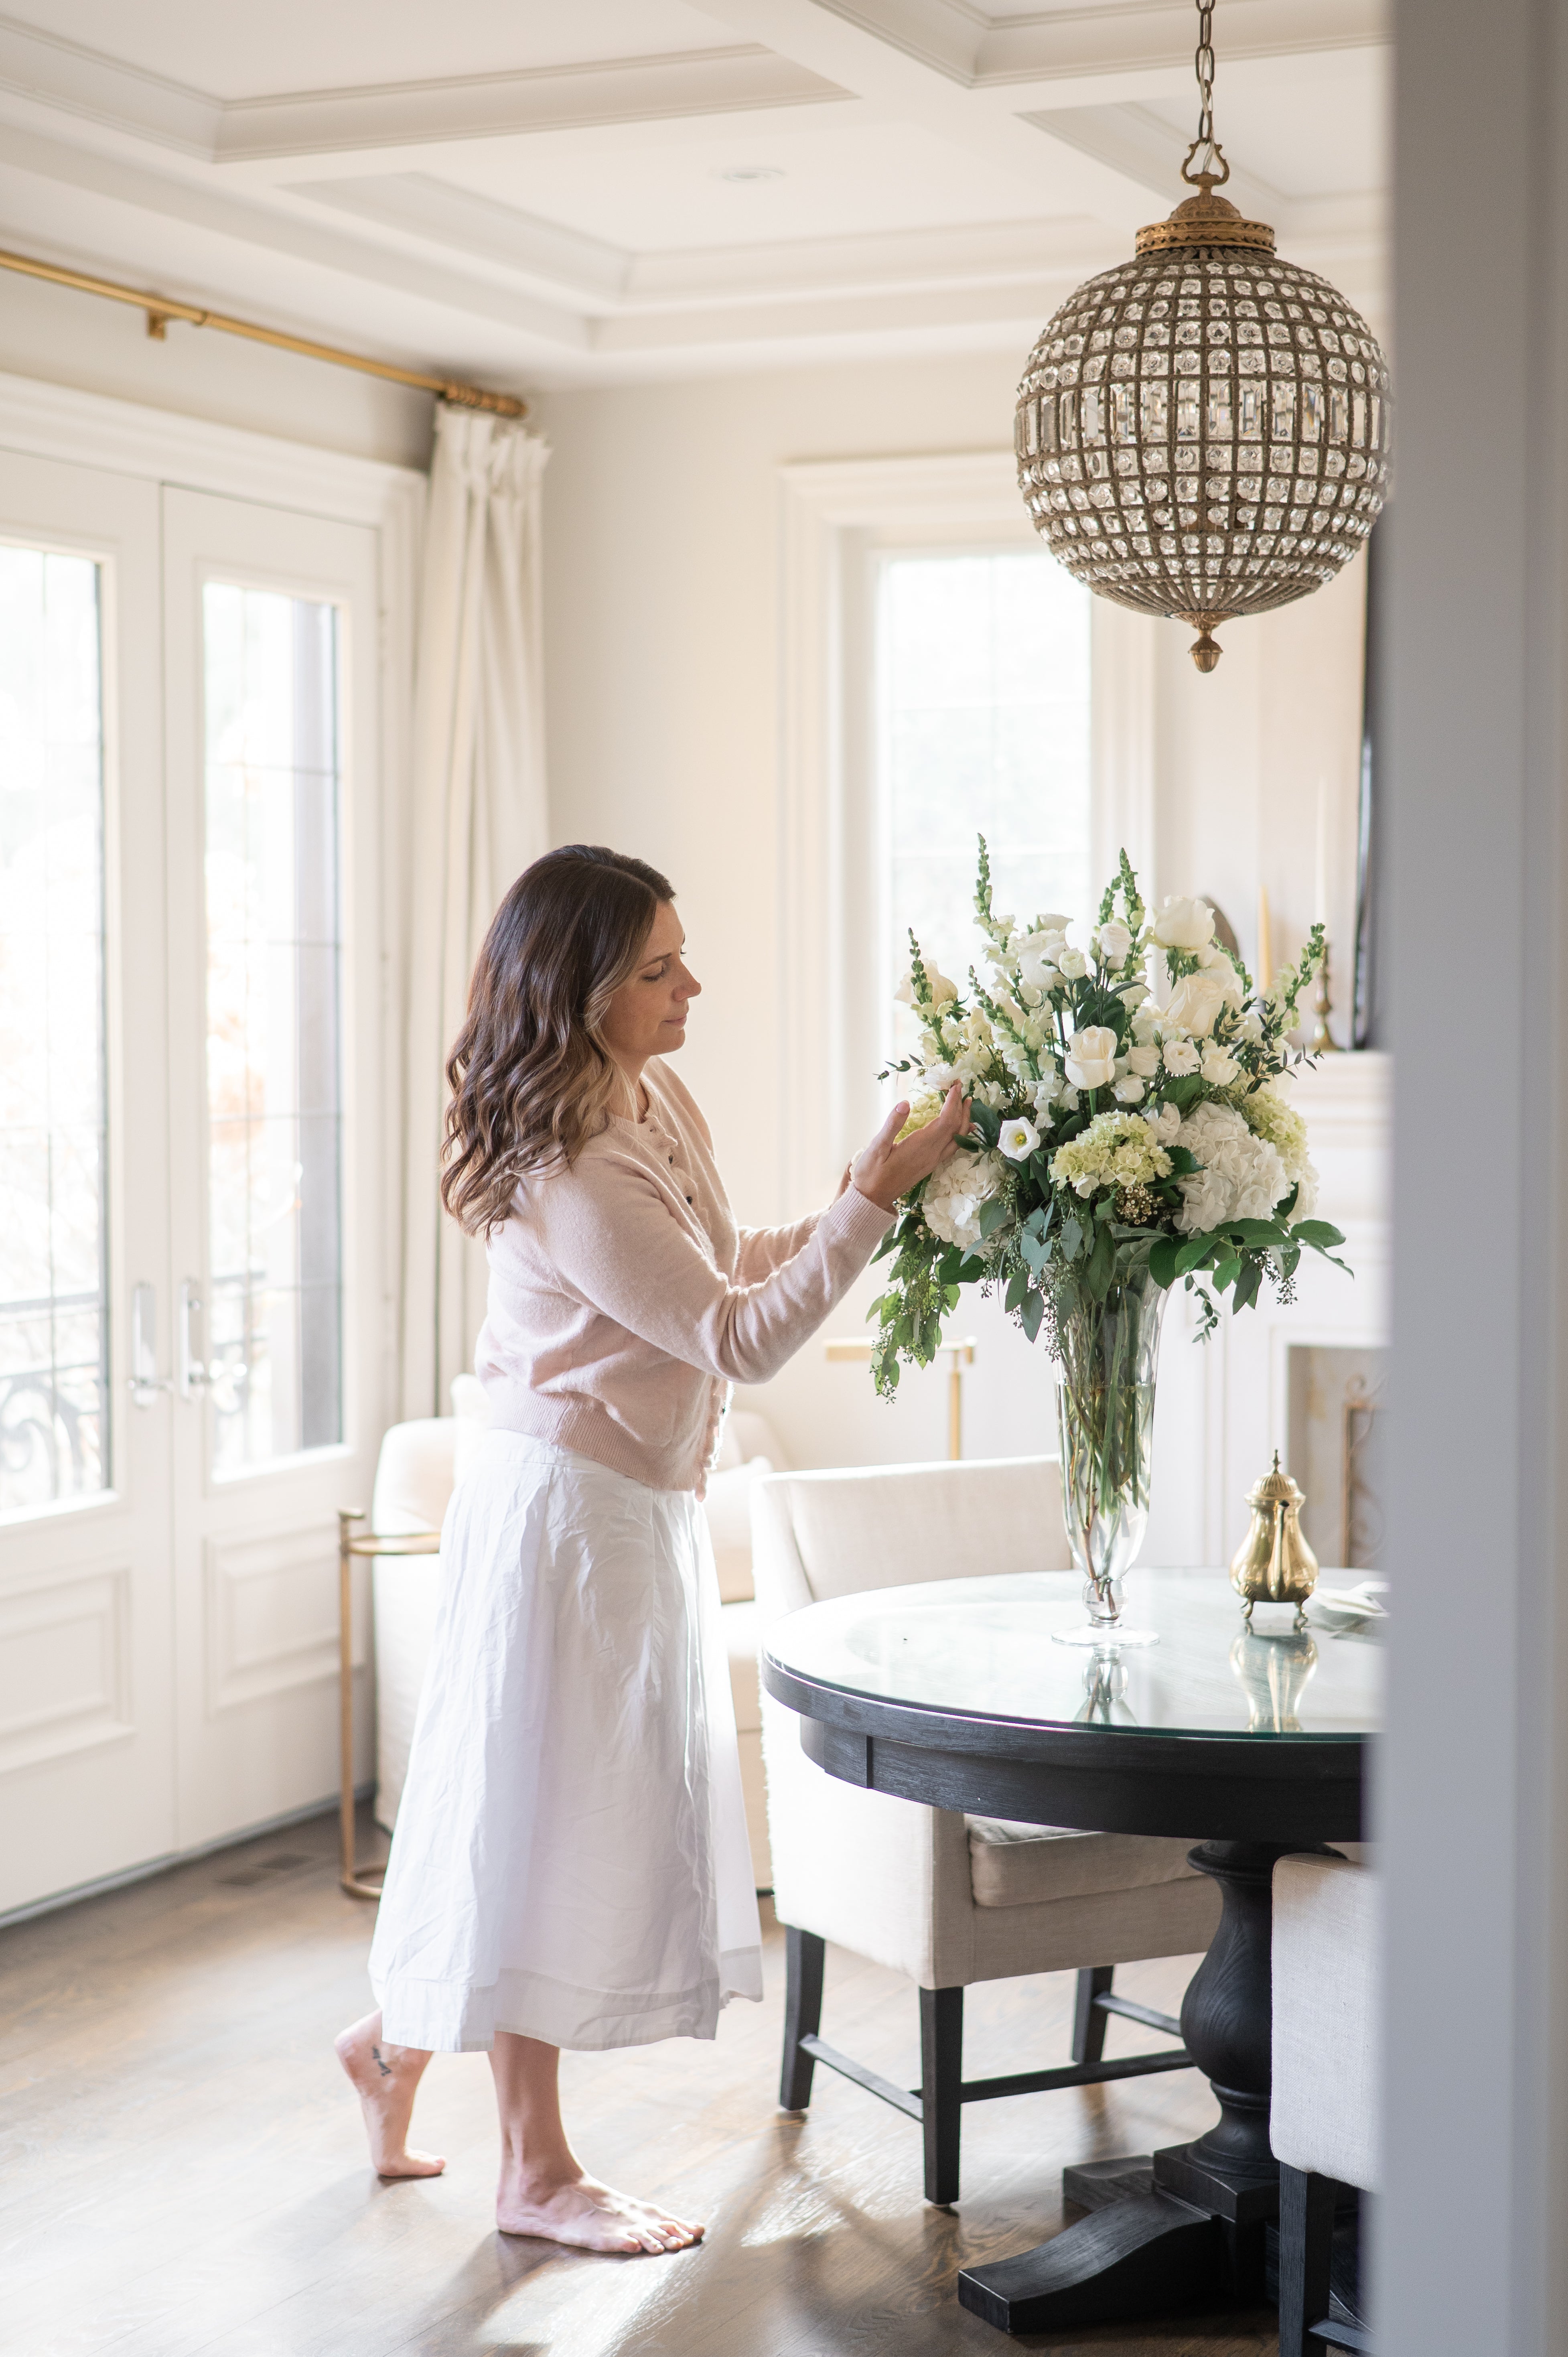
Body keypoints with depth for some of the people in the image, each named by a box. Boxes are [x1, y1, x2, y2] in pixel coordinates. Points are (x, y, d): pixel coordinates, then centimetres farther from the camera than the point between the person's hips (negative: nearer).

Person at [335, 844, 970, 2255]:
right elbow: (738, 1337, -23)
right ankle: (537, 2171, 14)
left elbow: (733, 1268, 16)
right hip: (568, 1509, -10)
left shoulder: (660, 1103, 5)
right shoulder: (569, 1175, -25)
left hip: (639, 1504, 10)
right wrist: (874, 1201, -23)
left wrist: (857, 1200, 4)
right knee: (545, 1819, 1)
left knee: (576, 1814, 17)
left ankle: (397, 2046, 34)